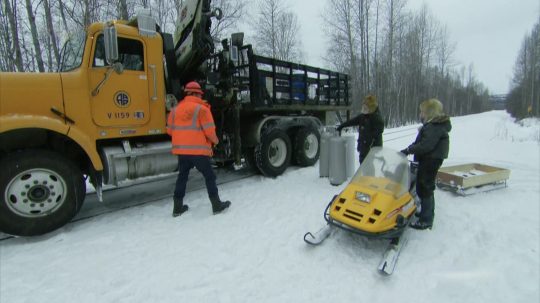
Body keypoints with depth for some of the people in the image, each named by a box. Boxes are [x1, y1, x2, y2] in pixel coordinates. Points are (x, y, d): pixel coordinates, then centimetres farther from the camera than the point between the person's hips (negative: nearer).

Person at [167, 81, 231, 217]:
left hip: (181, 149, 6)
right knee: (209, 176, 6)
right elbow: (209, 130, -13)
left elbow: (170, 130, 12)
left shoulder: (175, 109, 9)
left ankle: (178, 207, 23)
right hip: (198, 150, -5)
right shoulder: (201, 108, -8)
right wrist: (215, 140, 6)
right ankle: (217, 205, 13)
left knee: (182, 176, 16)